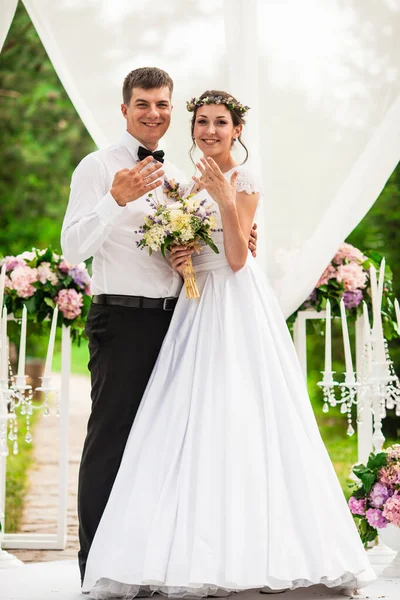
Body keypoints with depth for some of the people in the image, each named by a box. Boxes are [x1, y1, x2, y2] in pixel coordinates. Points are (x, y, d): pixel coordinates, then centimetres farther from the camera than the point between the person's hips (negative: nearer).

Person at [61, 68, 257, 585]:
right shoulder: (98, 167, -4)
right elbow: (73, 248, -14)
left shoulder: (177, 177, 17)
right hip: (122, 319, -7)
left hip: (173, 318, 7)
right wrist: (116, 199, -29)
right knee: (110, 439, -5)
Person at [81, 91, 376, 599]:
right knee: (193, 421, 1)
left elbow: (236, 258, -14)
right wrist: (177, 260, -2)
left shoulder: (244, 183, -5)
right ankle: (197, 553, 2)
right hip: (197, 304, 7)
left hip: (237, 308, -7)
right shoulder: (193, 184, 16)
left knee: (238, 418, -10)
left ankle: (249, 548, -7)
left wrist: (226, 200, -25)